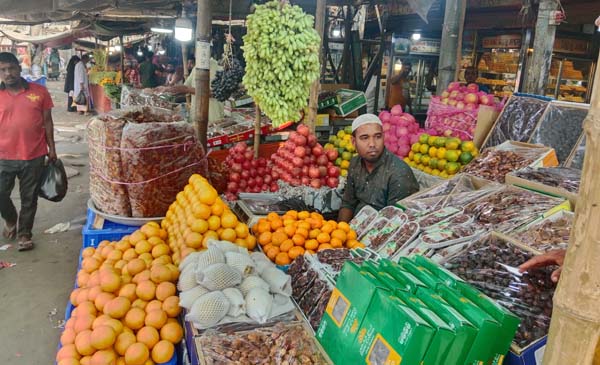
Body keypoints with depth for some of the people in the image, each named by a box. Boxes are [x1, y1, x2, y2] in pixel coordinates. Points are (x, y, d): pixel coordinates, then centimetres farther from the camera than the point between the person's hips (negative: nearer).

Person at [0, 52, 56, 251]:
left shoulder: (39, 91, 0)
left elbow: (47, 121, 6)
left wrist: (51, 148, 5)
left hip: (34, 156, 0)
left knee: (29, 198, 9)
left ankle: (24, 233, 26)